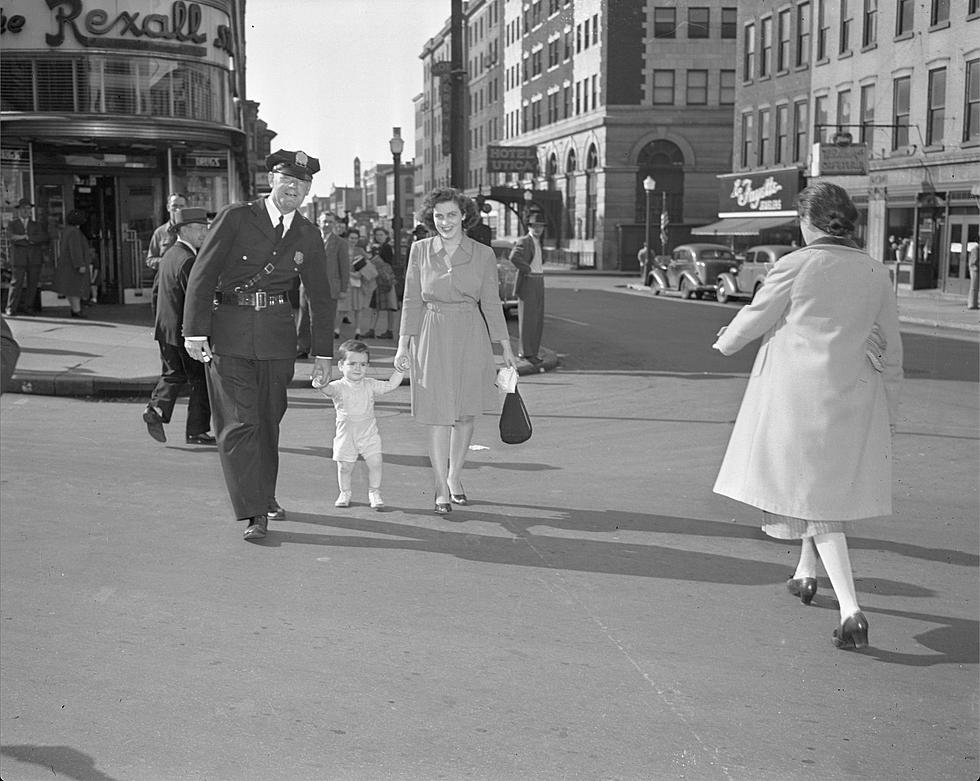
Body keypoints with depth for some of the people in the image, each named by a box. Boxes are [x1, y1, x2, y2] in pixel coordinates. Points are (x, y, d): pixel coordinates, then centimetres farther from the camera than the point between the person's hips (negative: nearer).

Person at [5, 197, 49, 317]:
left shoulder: (37, 224, 14)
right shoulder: (12, 224, 11)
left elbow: (44, 238, -3)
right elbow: (12, 236, -8)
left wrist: (25, 237, -11)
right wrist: (32, 240, -12)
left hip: (35, 257, 2)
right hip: (19, 256, -2)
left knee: (32, 283, 1)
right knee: (16, 283, -6)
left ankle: (28, 307, 9)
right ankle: (11, 309, -4)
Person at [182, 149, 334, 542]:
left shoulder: (308, 237, 8)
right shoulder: (235, 218, -5)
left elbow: (320, 297, 15)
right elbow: (202, 276, -7)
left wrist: (323, 352, 13)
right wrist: (195, 331, -15)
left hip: (277, 336, 4)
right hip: (229, 335, -3)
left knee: (268, 420, 12)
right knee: (238, 424, -7)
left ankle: (265, 495, 32)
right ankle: (254, 513, -6)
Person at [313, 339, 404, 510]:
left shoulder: (370, 385, 4)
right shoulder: (338, 387, -8)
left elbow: (390, 385, 5)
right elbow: (329, 390, -30)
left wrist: (400, 370, -5)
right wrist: (322, 385, -52)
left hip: (369, 432, 2)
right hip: (346, 434, -2)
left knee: (375, 463, -5)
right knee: (345, 466, 3)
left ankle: (374, 493, 14)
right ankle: (345, 493, 26)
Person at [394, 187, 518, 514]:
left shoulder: (483, 255, 1)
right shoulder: (420, 250, 1)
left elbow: (491, 304, 5)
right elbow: (412, 301, 4)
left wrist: (506, 348, 4)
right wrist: (403, 345, -1)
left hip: (471, 339, 1)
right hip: (432, 338, -1)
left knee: (466, 415, 8)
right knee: (439, 416, -4)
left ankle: (454, 477, 27)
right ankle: (441, 488, 6)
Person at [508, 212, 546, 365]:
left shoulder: (538, 243, 18)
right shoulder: (523, 241, -9)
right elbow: (514, 257, -28)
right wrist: (528, 269, -18)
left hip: (539, 283, 9)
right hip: (527, 283, -9)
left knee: (538, 320, 10)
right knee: (527, 319, -5)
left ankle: (533, 351, 17)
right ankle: (526, 353, -1)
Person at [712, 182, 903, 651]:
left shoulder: (795, 266, -10)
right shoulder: (875, 273, 3)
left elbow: (756, 317, 0)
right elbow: (890, 345, 8)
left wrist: (726, 342, 22)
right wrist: (889, 407, 18)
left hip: (798, 393, -5)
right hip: (853, 396, 5)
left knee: (814, 493, -2)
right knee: (833, 486, 23)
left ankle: (851, 610, -12)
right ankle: (806, 574, 41)